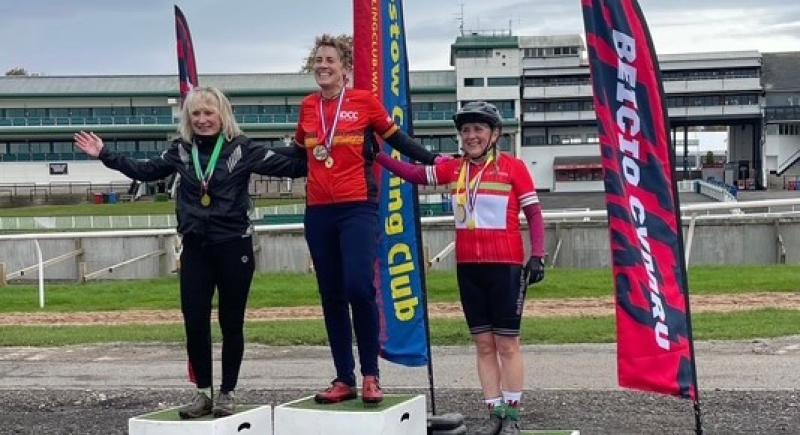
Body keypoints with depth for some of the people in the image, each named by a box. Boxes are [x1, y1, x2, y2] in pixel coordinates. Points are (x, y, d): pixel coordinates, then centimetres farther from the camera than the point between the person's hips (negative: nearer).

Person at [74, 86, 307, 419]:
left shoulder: (241, 149, -4)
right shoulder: (181, 150, 7)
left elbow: (289, 167, -7)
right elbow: (145, 171, 19)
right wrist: (105, 155, 17)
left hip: (234, 246, -3)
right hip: (195, 248, 3)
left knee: (231, 323, 5)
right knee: (194, 322, 3)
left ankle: (227, 393, 17)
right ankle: (203, 392, 17)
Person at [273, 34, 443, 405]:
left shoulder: (364, 100, -2)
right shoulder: (308, 106, 10)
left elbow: (397, 140, 8)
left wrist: (434, 161, 0)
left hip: (358, 208, -5)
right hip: (319, 212, 5)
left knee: (359, 287, -18)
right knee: (332, 297, 7)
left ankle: (370, 375, -4)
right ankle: (344, 379, 15)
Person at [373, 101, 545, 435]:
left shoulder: (512, 167, -5)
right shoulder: (453, 169, 8)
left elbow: (533, 213, -3)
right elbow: (415, 174, 12)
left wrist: (537, 255, -10)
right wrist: (376, 155, 4)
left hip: (505, 266, -5)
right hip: (468, 267, 5)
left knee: (507, 343, 0)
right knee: (483, 344, 8)